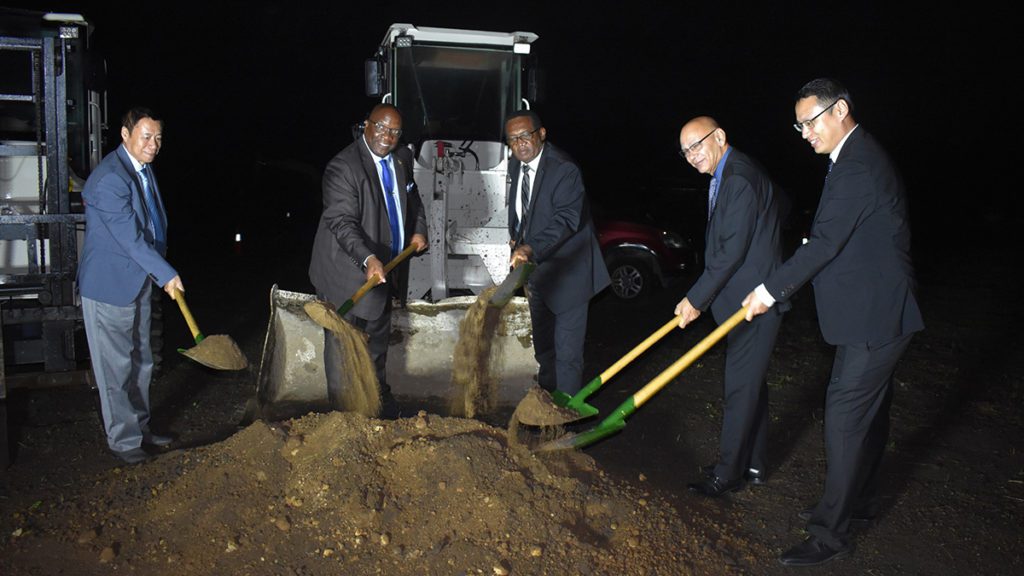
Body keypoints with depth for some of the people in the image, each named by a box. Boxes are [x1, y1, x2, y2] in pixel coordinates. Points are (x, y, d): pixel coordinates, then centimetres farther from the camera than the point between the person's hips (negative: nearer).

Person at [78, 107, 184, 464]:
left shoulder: (144, 170, 8)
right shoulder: (109, 178, -22)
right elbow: (130, 238, -25)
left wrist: (159, 272, 15)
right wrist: (167, 275, -21)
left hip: (139, 284, 9)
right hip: (109, 287, -9)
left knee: (140, 363, 18)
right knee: (116, 368, 3)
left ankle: (140, 428, 32)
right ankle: (124, 440, 16)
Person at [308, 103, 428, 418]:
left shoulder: (402, 158, 3)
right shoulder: (343, 167, -22)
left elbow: (412, 199, 20)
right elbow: (342, 222, -30)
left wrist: (419, 230, 3)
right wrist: (368, 259, -43)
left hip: (385, 269, 8)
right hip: (349, 272, -8)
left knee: (378, 337, 24)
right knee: (343, 344, 3)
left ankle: (379, 396, 43)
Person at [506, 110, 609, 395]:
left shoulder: (564, 170, -22)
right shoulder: (516, 165, 4)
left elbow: (566, 219, -32)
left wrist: (530, 248, -43)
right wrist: (516, 240, 7)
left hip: (565, 272, -8)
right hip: (535, 268, 8)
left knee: (567, 348, -6)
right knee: (543, 345, 22)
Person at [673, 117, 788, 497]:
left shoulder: (739, 179, -20)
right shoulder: (726, 176, 12)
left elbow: (732, 251, -23)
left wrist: (696, 299, -17)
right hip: (744, 298, 11)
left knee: (741, 386, -2)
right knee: (750, 382, 17)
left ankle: (728, 473, 9)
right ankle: (753, 465, 29)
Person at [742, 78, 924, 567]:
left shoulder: (858, 166, -21)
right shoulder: (858, 157, 13)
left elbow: (825, 243, -24)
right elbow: (830, 238, 17)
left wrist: (770, 290, -17)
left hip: (875, 317, -11)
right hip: (874, 312, 11)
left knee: (845, 415, -6)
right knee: (868, 410, 20)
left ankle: (831, 531, 2)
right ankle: (861, 501, 35)